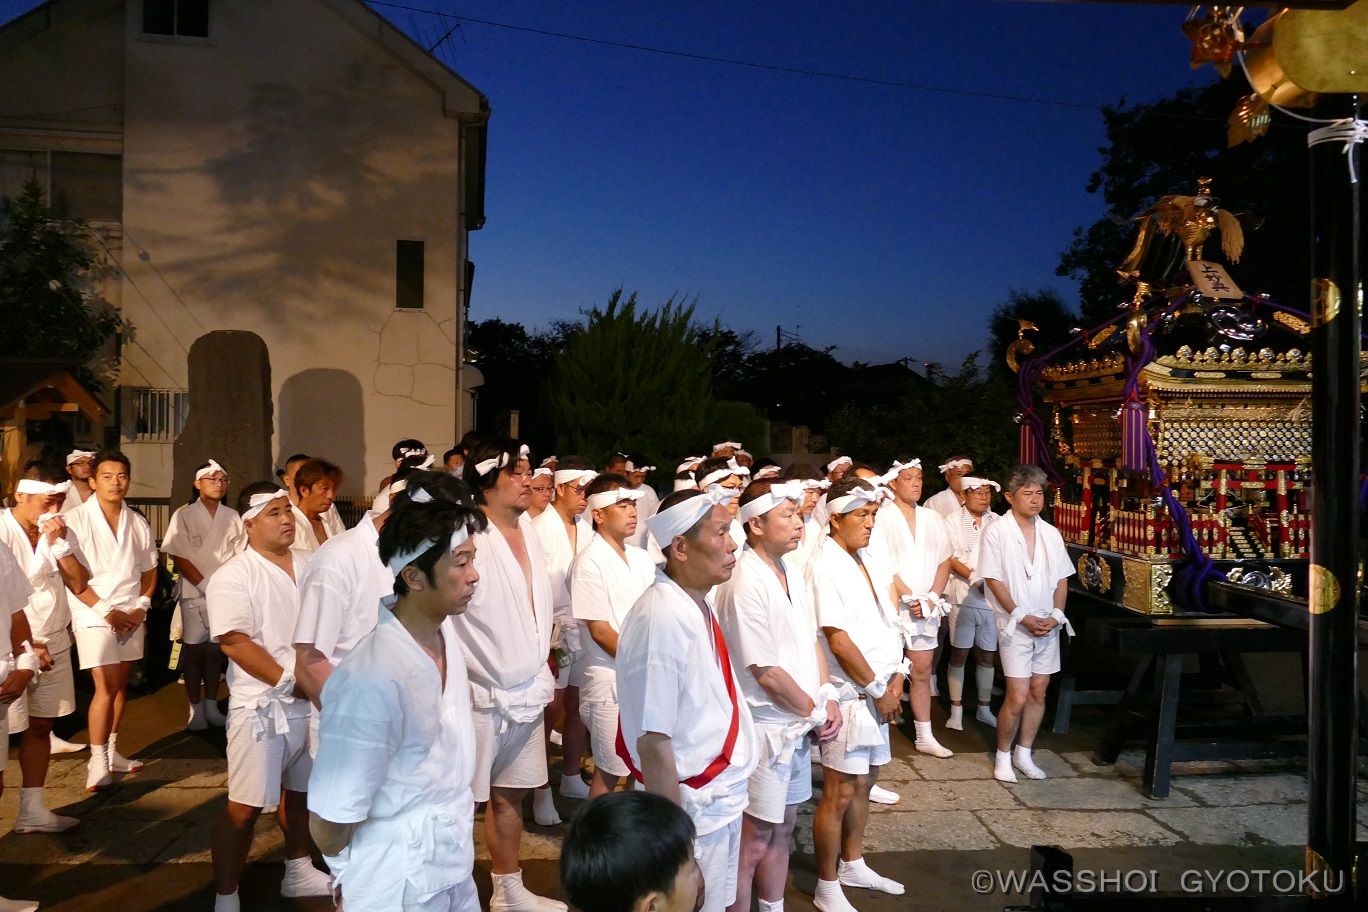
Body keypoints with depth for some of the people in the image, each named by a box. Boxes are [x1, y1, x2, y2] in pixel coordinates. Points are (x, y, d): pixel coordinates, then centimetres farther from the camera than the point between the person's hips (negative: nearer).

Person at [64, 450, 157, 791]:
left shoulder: (138, 523, 6)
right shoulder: (77, 520, -7)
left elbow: (149, 570, 13)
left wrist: (141, 605, -2)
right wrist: (106, 610, -14)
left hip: (130, 615, 5)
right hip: (94, 615, -5)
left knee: (121, 685, 11)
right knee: (106, 687, -11)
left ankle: (111, 751, 23)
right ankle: (98, 762, -2)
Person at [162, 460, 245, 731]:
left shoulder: (232, 517, 6)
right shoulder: (184, 516, -3)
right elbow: (179, 558, -7)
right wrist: (206, 584, -11)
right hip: (194, 594, -3)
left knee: (216, 650, 9)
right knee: (194, 651, 2)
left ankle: (211, 706, 20)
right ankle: (196, 710, 11)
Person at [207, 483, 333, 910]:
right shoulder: (233, 576, -12)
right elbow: (234, 642, -19)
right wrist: (288, 682, -20)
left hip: (313, 699, 6)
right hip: (262, 706, -6)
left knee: (302, 792, 21)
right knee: (245, 807, -1)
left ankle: (299, 871, 39)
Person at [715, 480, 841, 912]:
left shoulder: (792, 571, 6)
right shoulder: (745, 583, -21)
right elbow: (767, 672, -21)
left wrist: (828, 695, -1)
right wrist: (816, 712, -10)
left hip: (799, 725, 9)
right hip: (765, 726, -8)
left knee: (782, 828, 20)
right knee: (753, 840, 3)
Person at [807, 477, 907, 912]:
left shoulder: (870, 560, 8)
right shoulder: (824, 566, -16)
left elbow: (889, 622, 12)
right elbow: (838, 638, -20)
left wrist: (896, 677, 0)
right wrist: (877, 689, -13)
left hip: (879, 692, 8)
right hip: (850, 696, -8)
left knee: (863, 783, 20)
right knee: (840, 794, 0)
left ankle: (852, 864, 37)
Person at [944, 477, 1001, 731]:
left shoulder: (996, 522, 6)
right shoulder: (954, 521, -2)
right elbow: (951, 559, -8)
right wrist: (976, 579, -18)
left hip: (992, 597, 3)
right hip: (963, 596, -3)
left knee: (987, 656, 10)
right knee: (959, 654, 3)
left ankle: (984, 708, 23)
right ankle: (956, 710, 12)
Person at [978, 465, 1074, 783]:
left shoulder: (1051, 533, 6)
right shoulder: (997, 532, -9)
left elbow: (1062, 579, 9)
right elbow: (994, 580, -11)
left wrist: (1055, 615, -6)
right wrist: (1022, 617, -16)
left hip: (1048, 625, 5)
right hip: (1015, 625, -5)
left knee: (1039, 692, 9)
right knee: (1017, 697, -7)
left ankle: (1024, 754, 23)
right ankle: (1003, 756, 11)